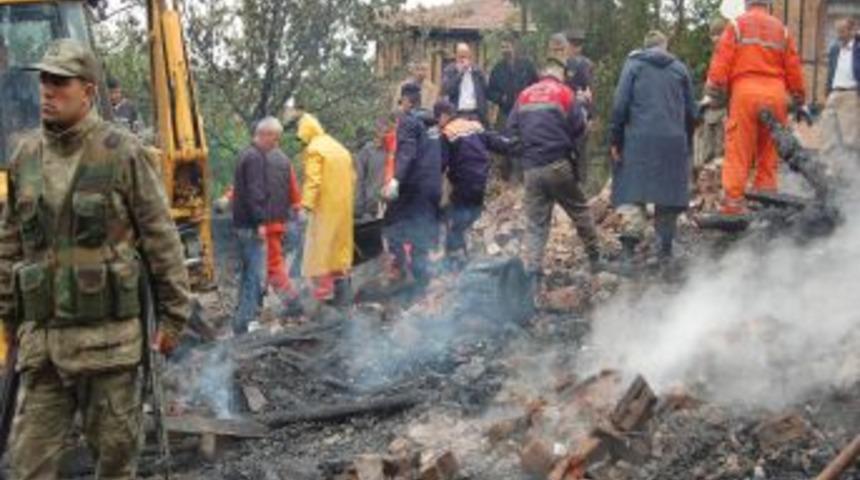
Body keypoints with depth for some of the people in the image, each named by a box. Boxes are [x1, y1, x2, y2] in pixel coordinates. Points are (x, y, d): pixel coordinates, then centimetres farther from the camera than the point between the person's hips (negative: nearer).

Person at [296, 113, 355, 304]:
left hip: (325, 208, -8)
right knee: (340, 244, 15)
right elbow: (351, 177, 17)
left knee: (320, 246, -3)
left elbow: (313, 181, -20)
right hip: (343, 207, 8)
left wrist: (307, 204, -22)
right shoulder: (339, 148, 15)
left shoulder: (314, 150, -11)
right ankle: (341, 282, 20)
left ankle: (324, 288, -7)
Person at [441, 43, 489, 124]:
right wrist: (460, 72, -11)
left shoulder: (476, 71, 10)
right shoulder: (449, 71, 2)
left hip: (475, 114, 2)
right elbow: (447, 90, -13)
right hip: (456, 114, -2)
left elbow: (485, 92, 9)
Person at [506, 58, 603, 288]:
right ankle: (595, 258, 21)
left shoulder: (524, 95, 10)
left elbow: (511, 129, 7)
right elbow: (578, 126, -5)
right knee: (580, 210, 14)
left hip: (531, 168, 3)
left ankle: (533, 271, -5)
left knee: (535, 222, 6)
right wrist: (582, 106, 13)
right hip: (558, 164, -3)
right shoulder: (564, 93, -1)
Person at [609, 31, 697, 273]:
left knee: (633, 192, -4)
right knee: (668, 194, 9)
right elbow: (691, 112, 12)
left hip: (639, 139, -2)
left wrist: (616, 141, 1)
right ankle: (665, 248, 12)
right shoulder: (680, 69, 12)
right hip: (674, 142, 2)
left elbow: (620, 105, -3)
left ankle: (629, 247, -19)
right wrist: (687, 143, 21)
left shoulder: (633, 65, 5)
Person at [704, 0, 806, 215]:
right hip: (775, 93, 3)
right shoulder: (781, 29, 15)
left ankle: (733, 203, -8)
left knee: (738, 152, -3)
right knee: (769, 152, 8)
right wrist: (799, 102, 20)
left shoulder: (737, 25, 7)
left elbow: (721, 62, -2)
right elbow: (794, 68, 13)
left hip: (745, 92, -2)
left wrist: (712, 96, 1)